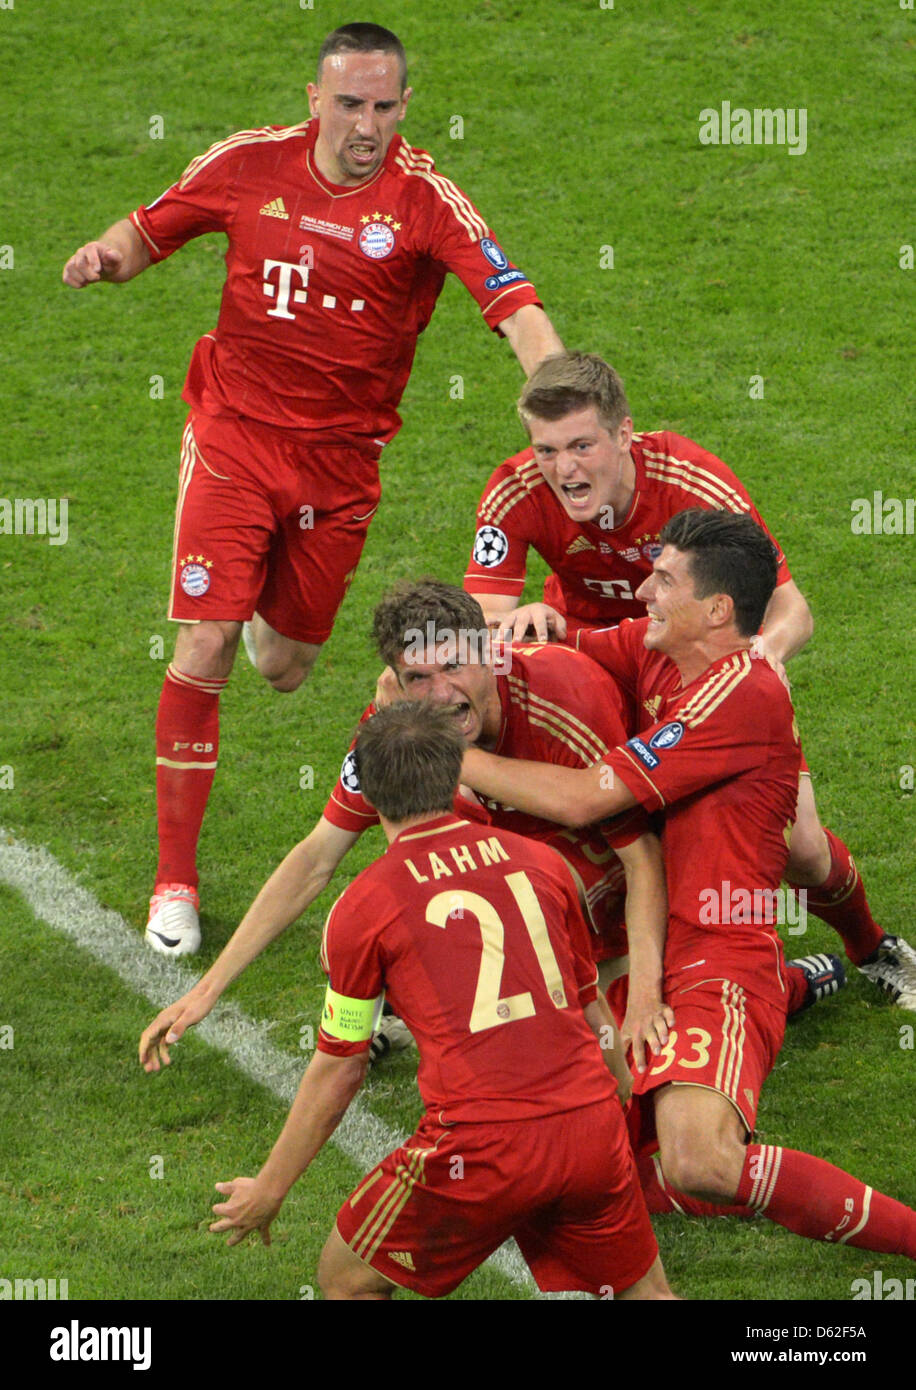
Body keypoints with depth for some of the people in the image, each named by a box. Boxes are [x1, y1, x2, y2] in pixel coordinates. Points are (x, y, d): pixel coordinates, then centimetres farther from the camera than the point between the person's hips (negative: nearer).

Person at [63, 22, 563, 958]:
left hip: (342, 454, 0)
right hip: (234, 433, 0)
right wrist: (107, 254, -13)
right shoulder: (250, 163, -6)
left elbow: (511, 301, -22)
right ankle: (175, 880, -1)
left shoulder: (424, 198, -13)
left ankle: (274, 617, 55)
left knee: (286, 669, 13)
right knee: (202, 651, -11)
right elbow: (149, 231, 10)